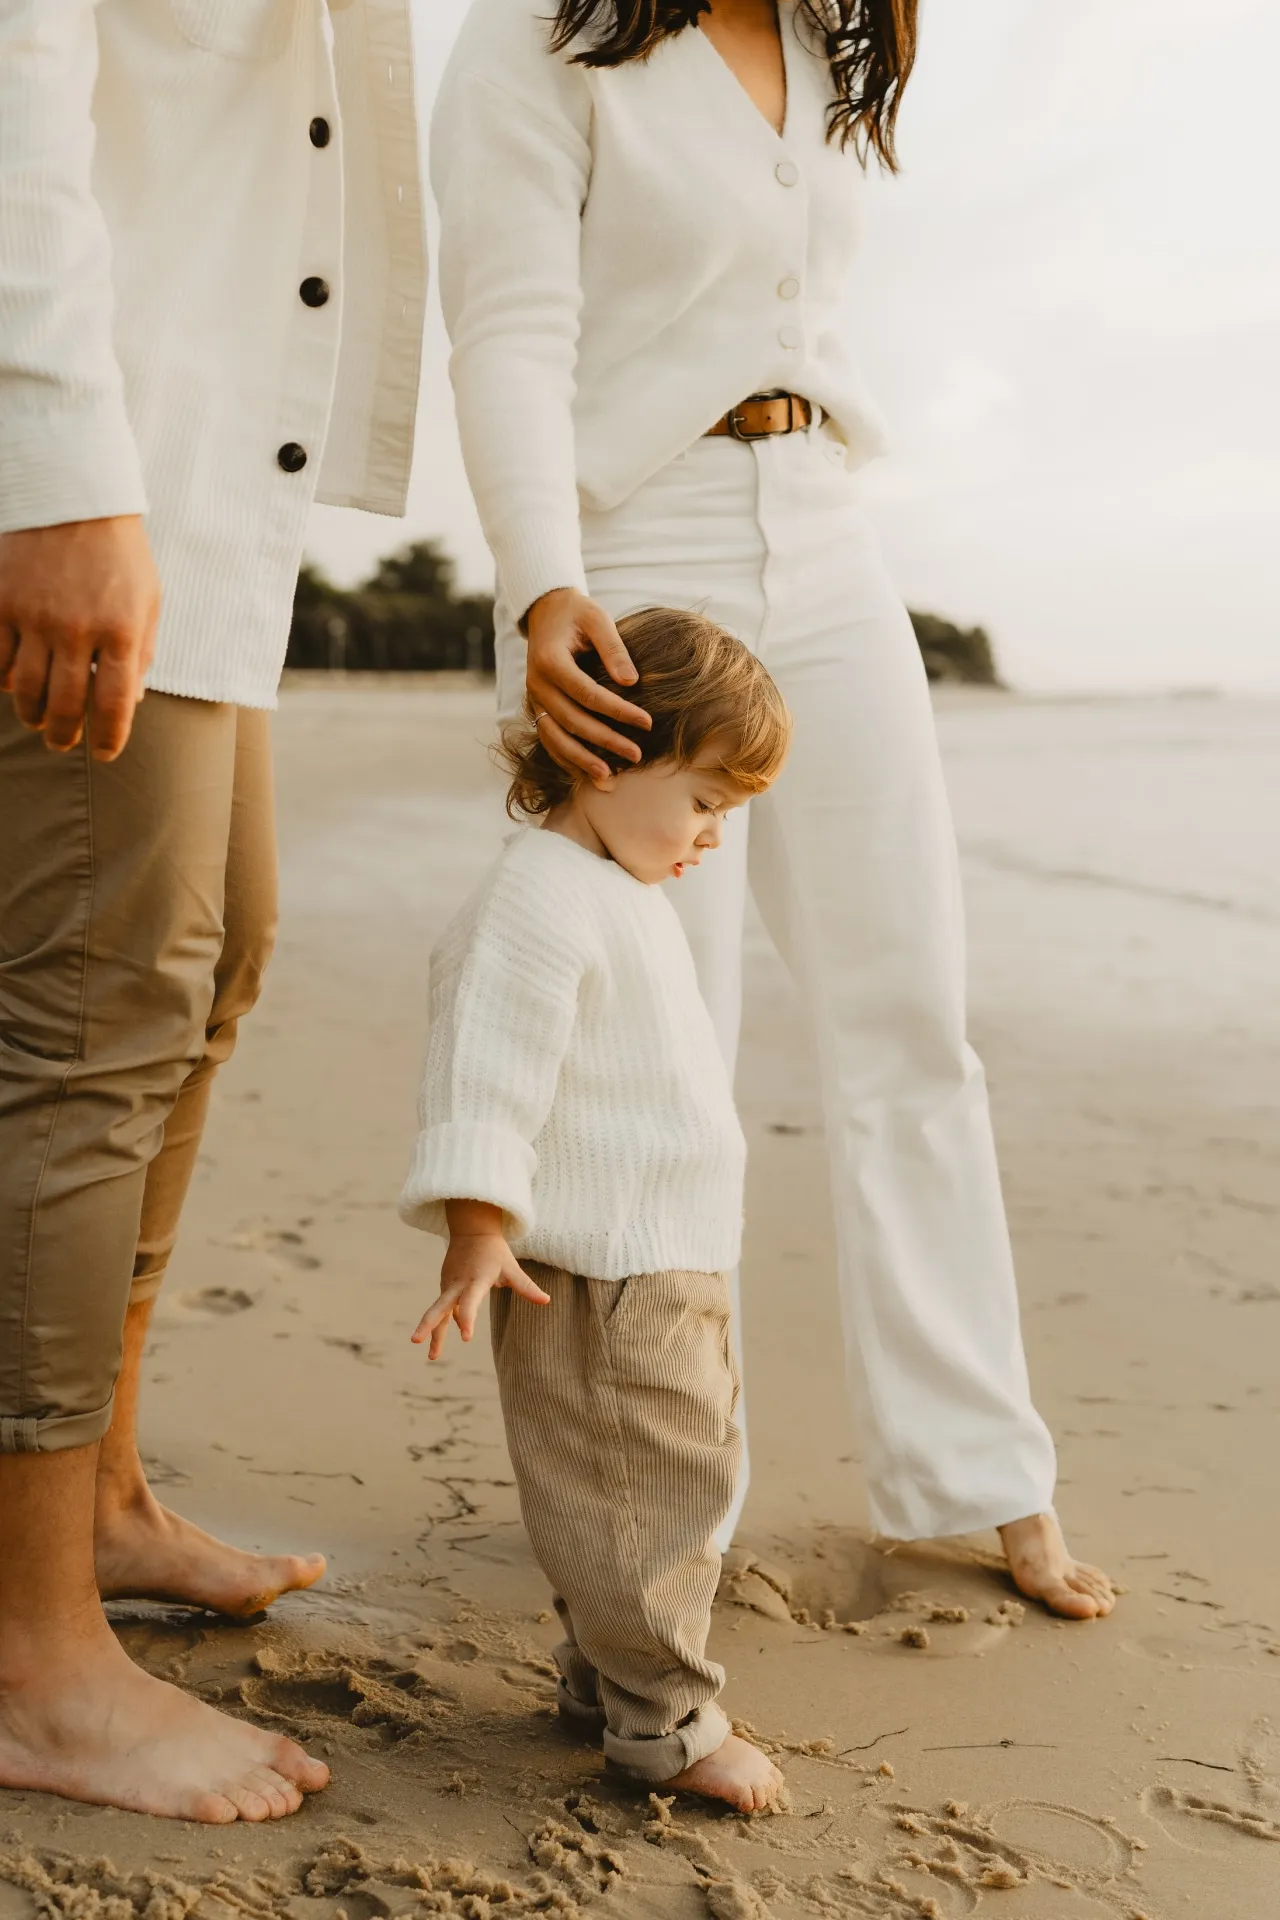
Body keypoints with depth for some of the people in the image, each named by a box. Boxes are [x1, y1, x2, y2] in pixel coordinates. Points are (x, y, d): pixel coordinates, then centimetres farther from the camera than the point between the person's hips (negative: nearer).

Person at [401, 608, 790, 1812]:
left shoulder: (625, 895, 17)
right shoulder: (536, 900, -17)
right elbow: (489, 1072, -22)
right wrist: (478, 1231, -26)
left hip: (670, 1264, 11)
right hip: (593, 1276, -11)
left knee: (686, 1477, 18)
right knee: (642, 1489, -3)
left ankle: (602, 1678, 31)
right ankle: (661, 1720, 10)